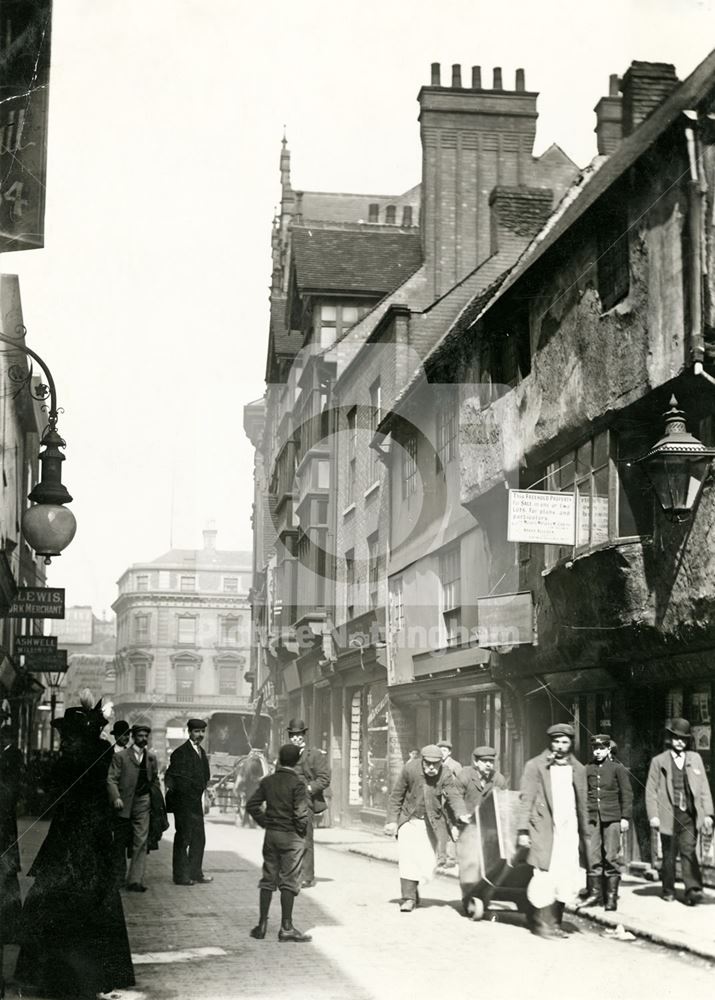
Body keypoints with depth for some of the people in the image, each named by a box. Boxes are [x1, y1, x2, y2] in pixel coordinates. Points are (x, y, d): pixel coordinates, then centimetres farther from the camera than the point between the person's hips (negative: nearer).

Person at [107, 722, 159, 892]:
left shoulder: (151, 757, 13)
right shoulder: (120, 756, 0)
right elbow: (111, 779, -5)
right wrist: (116, 797, -18)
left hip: (142, 803, 2)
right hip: (123, 804, -2)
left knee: (141, 842, -9)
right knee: (120, 842, 8)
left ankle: (135, 881, -12)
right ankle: (118, 877, 26)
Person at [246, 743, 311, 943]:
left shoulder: (267, 781, 4)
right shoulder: (298, 783, -13)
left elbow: (252, 805, 5)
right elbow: (301, 813, -17)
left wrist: (266, 823, 11)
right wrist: (302, 831, -2)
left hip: (271, 835, 5)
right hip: (291, 837, -5)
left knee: (268, 879, 13)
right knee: (289, 881, 0)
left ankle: (262, 925, 14)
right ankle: (286, 928, 1)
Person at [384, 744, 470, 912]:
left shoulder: (445, 775, -14)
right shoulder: (410, 769, -15)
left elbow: (454, 796, -26)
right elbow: (396, 796, -4)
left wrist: (461, 814, -45)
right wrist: (392, 821, -7)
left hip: (431, 823, 1)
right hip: (409, 820, -1)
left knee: (428, 863, 1)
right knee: (408, 856, -17)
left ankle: (412, 888, 28)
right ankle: (408, 897, -11)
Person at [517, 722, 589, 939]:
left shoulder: (578, 769, 15)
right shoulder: (536, 766, 2)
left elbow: (582, 805, 18)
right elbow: (526, 799, -1)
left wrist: (586, 835, 15)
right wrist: (523, 830, -9)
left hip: (570, 831, 4)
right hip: (544, 830, -4)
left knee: (567, 880, -1)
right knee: (546, 877, -11)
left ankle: (555, 923, 12)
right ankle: (541, 923, 1)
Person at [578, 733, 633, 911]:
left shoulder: (617, 768, 2)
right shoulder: (588, 769, 10)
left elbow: (627, 794, 3)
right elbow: (583, 794, 16)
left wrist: (625, 817, -2)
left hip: (612, 818, -3)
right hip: (592, 818, 3)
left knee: (611, 857, -1)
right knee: (592, 856, 0)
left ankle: (611, 896, 6)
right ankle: (594, 892, 10)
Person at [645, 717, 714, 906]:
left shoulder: (695, 759, 11)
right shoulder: (659, 761, 5)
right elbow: (651, 790, 3)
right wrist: (653, 816, -7)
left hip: (690, 815, 1)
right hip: (669, 815, 0)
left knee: (688, 851, -11)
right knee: (669, 854, 6)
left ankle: (693, 890, -16)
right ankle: (668, 890, 19)